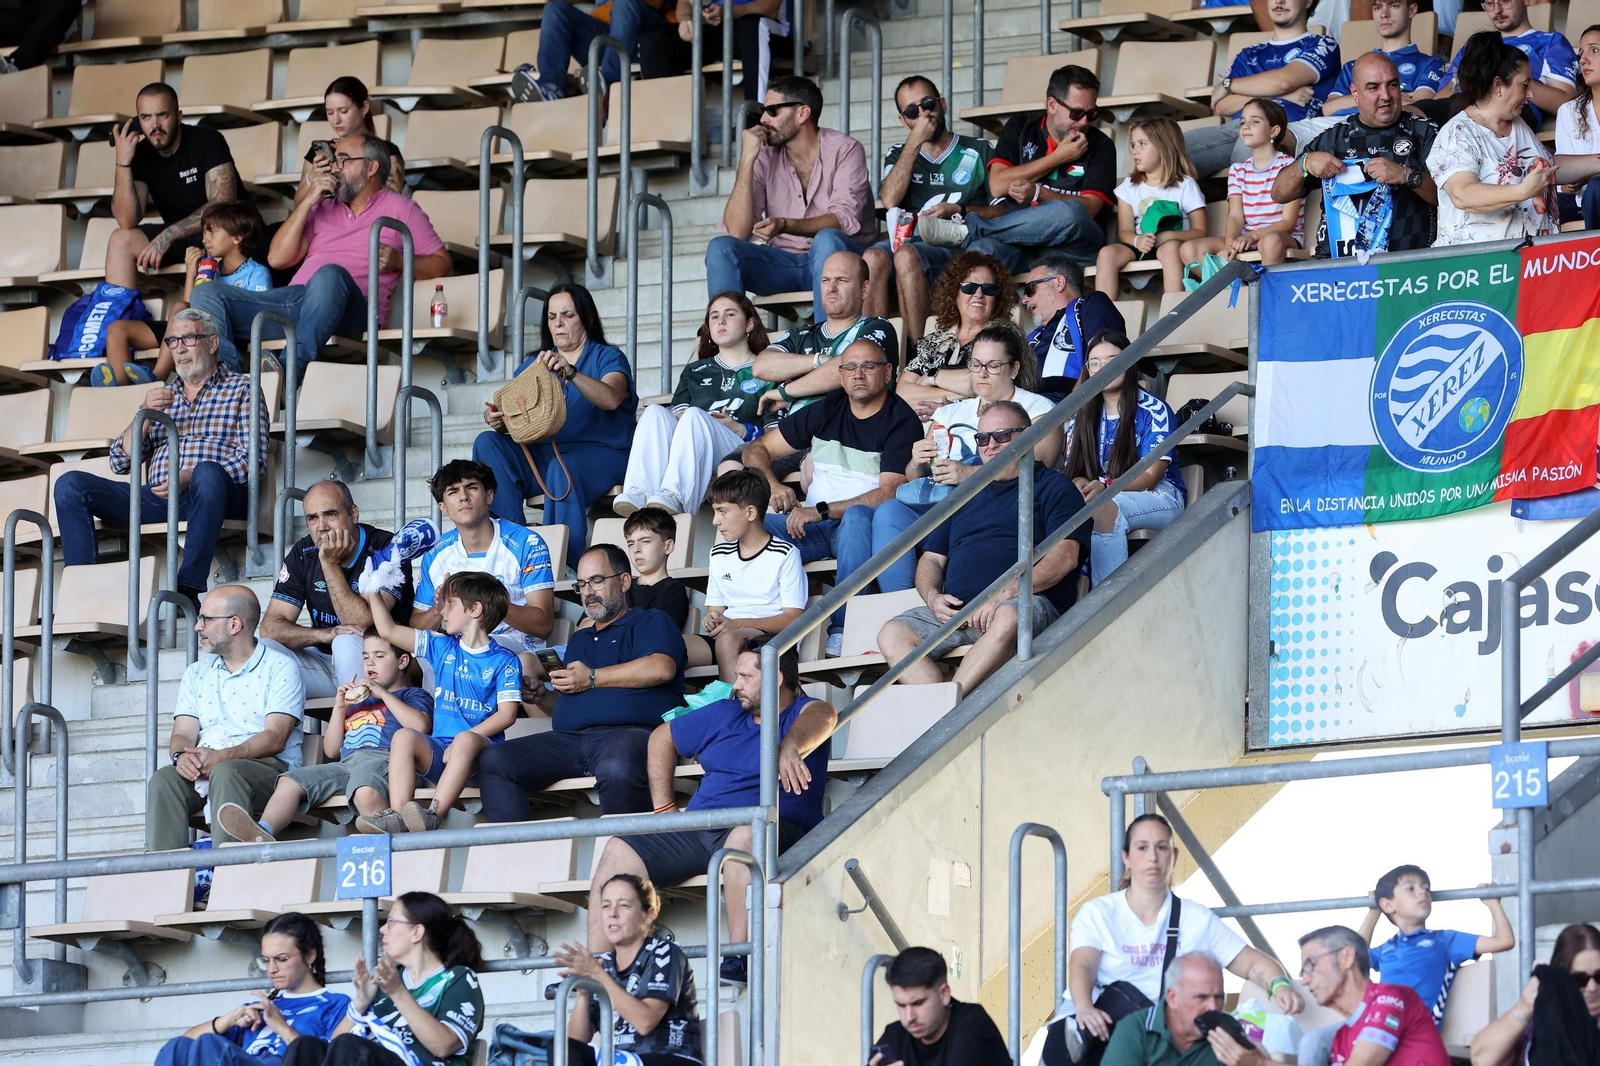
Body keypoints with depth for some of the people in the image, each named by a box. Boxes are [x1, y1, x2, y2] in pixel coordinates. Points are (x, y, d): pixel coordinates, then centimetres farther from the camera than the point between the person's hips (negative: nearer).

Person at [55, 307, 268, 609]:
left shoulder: (241, 389, 15)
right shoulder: (160, 397, 28)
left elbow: (254, 459, -1)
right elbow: (120, 462, 19)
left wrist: (190, 478, -16)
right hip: (158, 499, 5)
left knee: (207, 473, -41)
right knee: (70, 484, -14)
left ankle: (188, 587, -50)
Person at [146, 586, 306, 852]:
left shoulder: (280, 667, 3)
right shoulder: (197, 673, 22)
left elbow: (276, 738, -9)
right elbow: (182, 734, 11)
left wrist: (221, 757, -23)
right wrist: (181, 755, -15)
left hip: (269, 767, -5)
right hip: (202, 767, 5)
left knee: (226, 772, -38)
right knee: (164, 780, -27)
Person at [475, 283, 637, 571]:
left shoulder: (608, 358, 8)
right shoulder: (534, 364, 23)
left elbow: (611, 399, -15)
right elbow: (512, 413, 10)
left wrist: (569, 372, -32)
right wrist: (496, 419, -16)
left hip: (600, 453, -5)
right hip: (543, 454, 5)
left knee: (563, 468, -38)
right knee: (488, 444, -20)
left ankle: (564, 565, -38)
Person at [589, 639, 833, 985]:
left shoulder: (802, 713, 3)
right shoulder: (725, 714, 23)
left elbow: (822, 717, -23)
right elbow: (662, 738, 34)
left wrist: (789, 748, -47)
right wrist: (664, 809, 22)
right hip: (698, 831, 6)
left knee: (746, 833, -41)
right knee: (619, 850, -12)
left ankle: (738, 959, -43)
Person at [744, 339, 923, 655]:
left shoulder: (902, 421, -3)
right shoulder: (825, 412, 13)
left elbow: (888, 494, -15)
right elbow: (757, 450, 18)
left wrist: (821, 511, -20)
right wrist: (772, 485, -5)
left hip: (863, 527, -4)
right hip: (812, 526, 4)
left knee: (857, 516, -40)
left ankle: (843, 630, -42)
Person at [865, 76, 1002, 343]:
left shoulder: (979, 151, 17)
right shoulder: (899, 156, 25)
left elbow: (1001, 211, 7)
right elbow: (889, 201, 3)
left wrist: (958, 211, -10)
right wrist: (915, 141, 3)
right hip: (908, 240, 3)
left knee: (907, 255, -37)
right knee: (874, 258, -33)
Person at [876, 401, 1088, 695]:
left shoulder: (1052, 487, 12)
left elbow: (1066, 556, -3)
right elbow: (932, 558, 27)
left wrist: (1006, 592, -16)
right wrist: (933, 597, 2)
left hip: (1028, 602, -5)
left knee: (1007, 617, -41)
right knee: (892, 634, -20)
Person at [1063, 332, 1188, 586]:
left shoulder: (1153, 410, -5)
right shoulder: (1082, 415, 12)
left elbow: (1149, 476, -11)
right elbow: (1072, 468, 8)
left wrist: (1105, 486, -28)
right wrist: (1079, 483, -18)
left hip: (1159, 495, -4)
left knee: (1103, 507, -38)